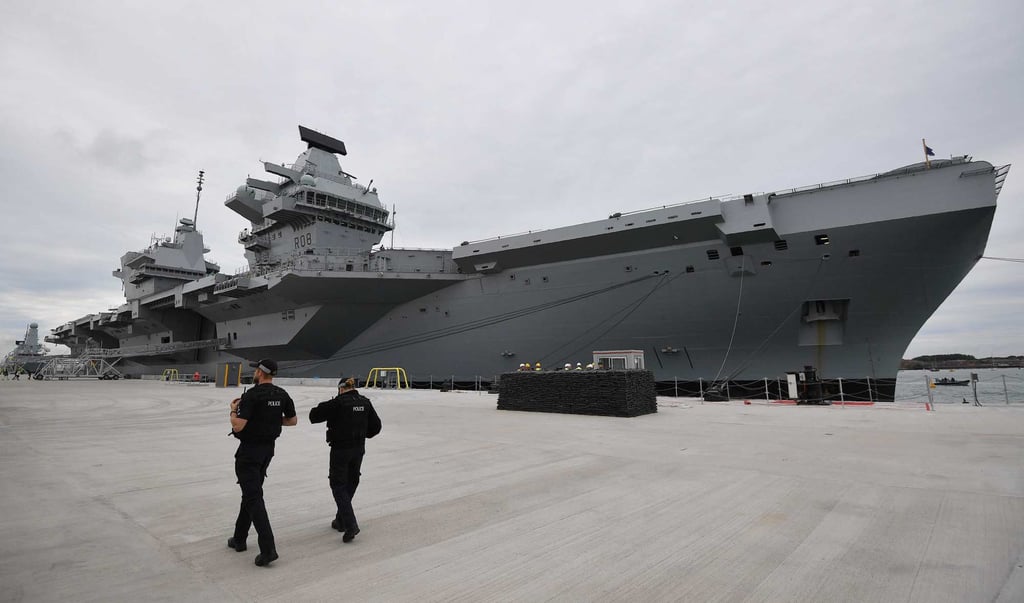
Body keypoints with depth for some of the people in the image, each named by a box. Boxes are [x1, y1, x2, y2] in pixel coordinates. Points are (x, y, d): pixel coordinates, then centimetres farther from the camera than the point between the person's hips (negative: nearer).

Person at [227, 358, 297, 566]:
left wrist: (233, 410, -4)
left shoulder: (251, 395, -19)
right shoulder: (282, 395, 1)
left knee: (253, 497, -5)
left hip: (249, 450, -7)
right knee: (251, 492, 22)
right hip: (268, 448, 7)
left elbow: (238, 426, -22)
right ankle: (239, 539, 34)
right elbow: (293, 420, 8)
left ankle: (268, 548, -11)